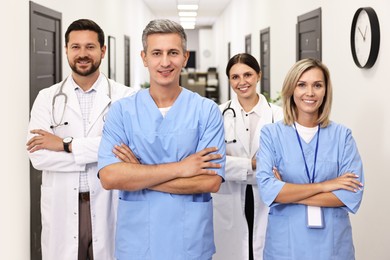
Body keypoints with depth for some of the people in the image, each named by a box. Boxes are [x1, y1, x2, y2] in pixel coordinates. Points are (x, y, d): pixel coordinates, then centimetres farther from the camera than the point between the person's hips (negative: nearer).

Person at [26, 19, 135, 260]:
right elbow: (38, 156, -8)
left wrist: (66, 145, -15)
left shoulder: (124, 96, -3)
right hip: (62, 208, 2)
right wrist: (102, 152, -15)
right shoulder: (47, 98, 3)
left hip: (108, 206, -1)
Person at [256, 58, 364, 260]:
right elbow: (267, 190, -14)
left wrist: (289, 193, -13)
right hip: (285, 243, -1)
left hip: (332, 243, 1)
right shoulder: (271, 134, -3)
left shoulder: (342, 135, -1)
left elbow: (353, 195, -10)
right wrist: (323, 186, -14)